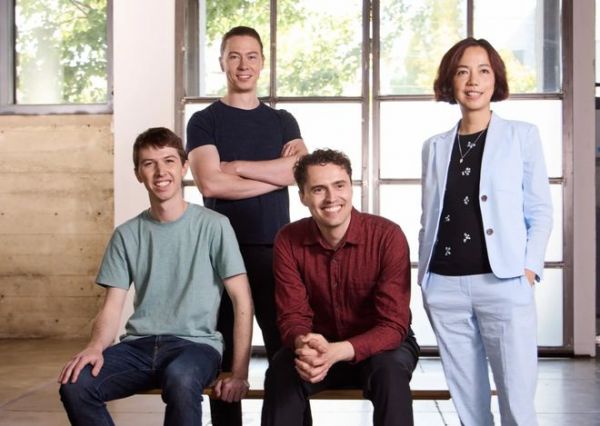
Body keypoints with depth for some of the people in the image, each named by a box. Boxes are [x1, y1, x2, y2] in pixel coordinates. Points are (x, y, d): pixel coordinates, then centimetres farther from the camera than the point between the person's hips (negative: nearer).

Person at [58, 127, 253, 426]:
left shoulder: (213, 226, -1)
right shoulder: (126, 235, 10)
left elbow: (242, 301, -2)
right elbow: (112, 307, 6)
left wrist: (240, 372, -11)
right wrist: (95, 347, -16)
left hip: (196, 343, -3)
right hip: (139, 344, 3)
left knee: (180, 380, -39)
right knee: (74, 384, -25)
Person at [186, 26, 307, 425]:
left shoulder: (283, 121, 13)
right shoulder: (204, 121, 5)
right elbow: (210, 183, -11)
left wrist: (235, 167, -9)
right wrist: (276, 172, -7)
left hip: (275, 250, 2)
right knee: (225, 355, 5)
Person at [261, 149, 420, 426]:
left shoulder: (388, 236, -21)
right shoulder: (288, 241, -12)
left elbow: (393, 325, -23)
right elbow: (292, 315, -11)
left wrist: (338, 352, -40)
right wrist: (304, 344, -37)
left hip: (381, 344, -2)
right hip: (321, 347, 2)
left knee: (390, 372, -34)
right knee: (281, 373, -28)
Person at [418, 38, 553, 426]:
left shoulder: (522, 136, 6)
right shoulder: (435, 147, 14)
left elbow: (540, 211, 3)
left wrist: (529, 268, -8)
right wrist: (424, 275, 10)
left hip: (503, 283, -3)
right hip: (444, 286, 3)